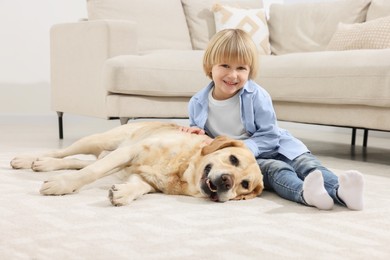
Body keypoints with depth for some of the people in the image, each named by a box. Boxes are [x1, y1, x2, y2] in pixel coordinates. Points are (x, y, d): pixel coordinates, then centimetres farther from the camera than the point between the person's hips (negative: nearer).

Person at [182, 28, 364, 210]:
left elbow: (269, 136, -10)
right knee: (273, 169, -32)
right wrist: (197, 132, -12)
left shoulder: (257, 96, -11)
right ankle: (305, 193, -60)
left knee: (306, 163, -24)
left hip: (271, 148, 2)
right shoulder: (198, 103, -4)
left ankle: (340, 191, -46)